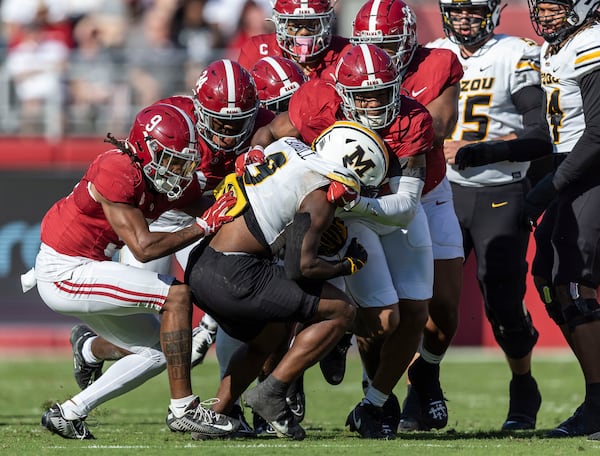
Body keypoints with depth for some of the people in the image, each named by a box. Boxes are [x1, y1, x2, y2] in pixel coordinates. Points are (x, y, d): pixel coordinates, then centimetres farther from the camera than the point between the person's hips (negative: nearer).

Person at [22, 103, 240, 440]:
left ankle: (69, 414, 15)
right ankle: (183, 408, -13)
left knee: (157, 352, 12)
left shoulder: (172, 183, 2)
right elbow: (144, 247, -27)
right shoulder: (119, 172, -25)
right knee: (177, 295, -17)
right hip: (64, 273, -10)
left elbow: (215, 211, 6)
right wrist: (204, 226, -24)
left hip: (84, 268, 10)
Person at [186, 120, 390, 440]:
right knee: (341, 312, 0)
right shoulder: (320, 197, -10)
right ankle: (271, 392, -1)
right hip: (234, 277, -9)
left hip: (198, 269, 9)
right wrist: (347, 266, 5)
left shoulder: (288, 147, 13)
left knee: (270, 334, 31)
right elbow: (301, 267, -14)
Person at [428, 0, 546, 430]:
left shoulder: (518, 56, -6)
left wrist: (478, 151, -17)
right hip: (443, 190, 4)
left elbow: (540, 132, -12)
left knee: (504, 299, -6)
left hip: (502, 195, -4)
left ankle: (524, 391, 16)